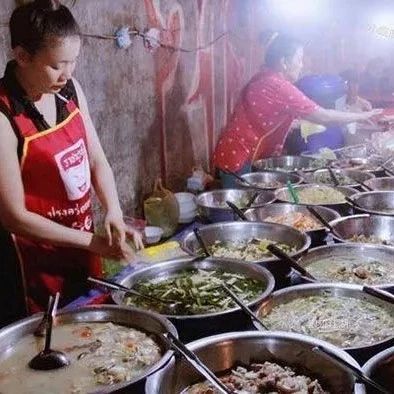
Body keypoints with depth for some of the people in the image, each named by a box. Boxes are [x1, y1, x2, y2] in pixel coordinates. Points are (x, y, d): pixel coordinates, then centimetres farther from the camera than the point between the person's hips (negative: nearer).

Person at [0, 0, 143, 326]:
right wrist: (93, 242, -18)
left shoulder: (70, 90, -4)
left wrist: (114, 213, -15)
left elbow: (97, 160, 3)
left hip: (81, 251, 7)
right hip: (34, 266, -6)